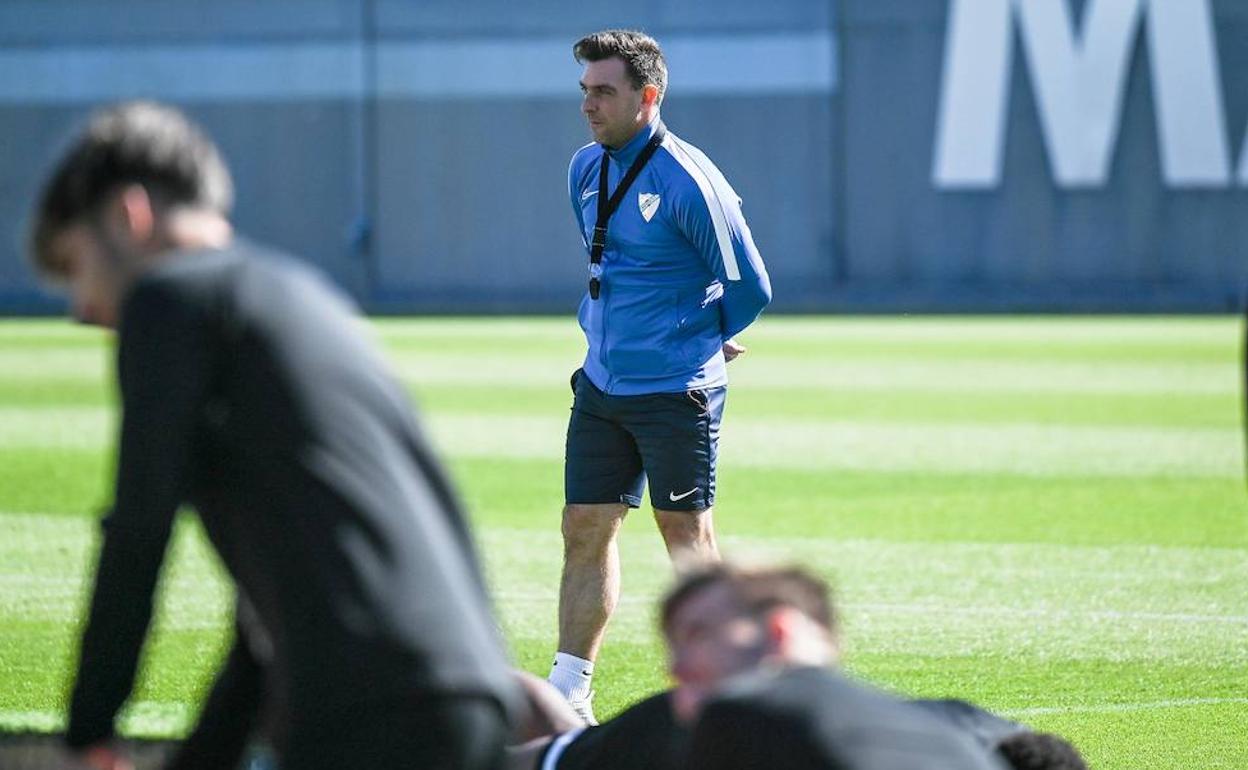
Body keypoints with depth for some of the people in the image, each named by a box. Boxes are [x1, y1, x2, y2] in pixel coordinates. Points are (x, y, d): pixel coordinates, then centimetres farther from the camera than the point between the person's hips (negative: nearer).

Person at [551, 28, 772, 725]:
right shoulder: (586, 170, 8)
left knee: (686, 535, -1)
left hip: (676, 390, -7)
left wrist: (696, 341, 5)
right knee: (586, 529, 6)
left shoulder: (687, 181, -15)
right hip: (603, 382, 7)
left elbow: (750, 289, -9)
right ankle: (568, 693, 11)